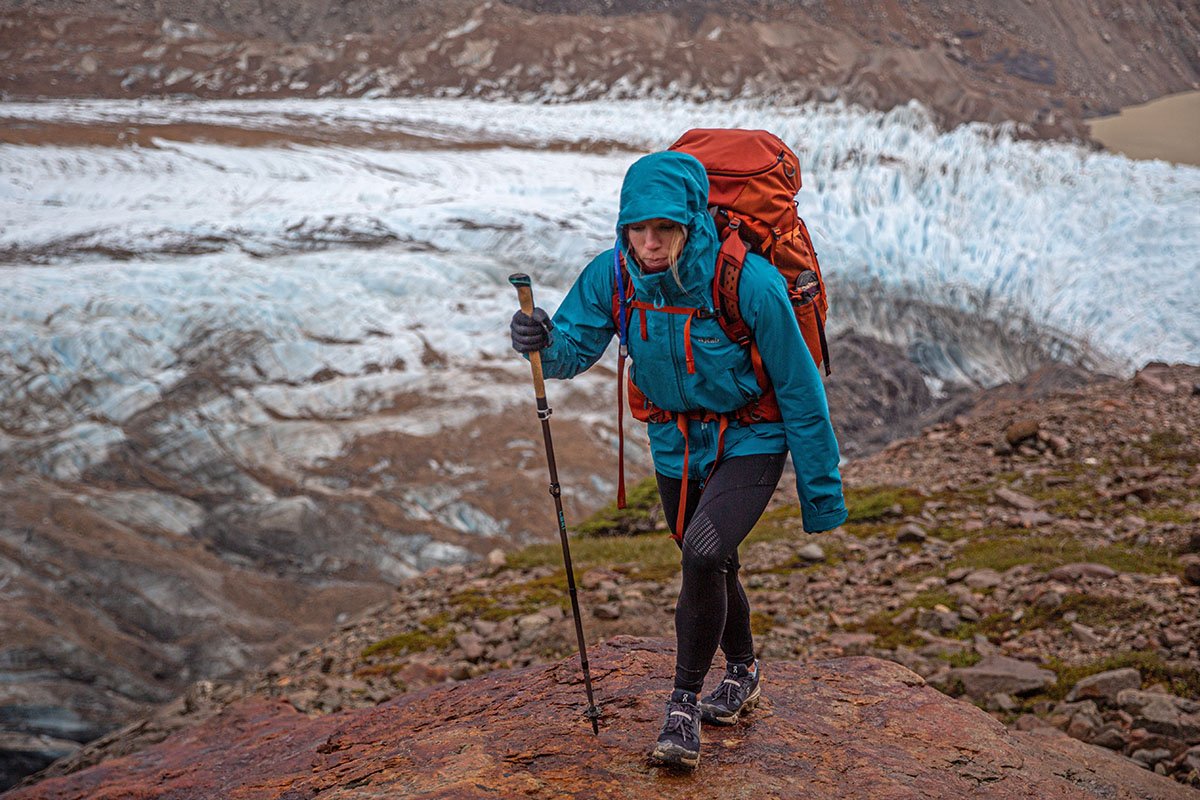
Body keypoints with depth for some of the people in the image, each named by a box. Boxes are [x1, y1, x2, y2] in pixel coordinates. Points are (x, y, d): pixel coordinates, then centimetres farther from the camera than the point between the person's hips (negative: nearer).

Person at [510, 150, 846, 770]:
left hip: (750, 439, -5)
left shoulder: (750, 283, -28)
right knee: (707, 565, 20)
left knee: (704, 553, -25)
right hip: (676, 441, 5)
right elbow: (575, 347, -13)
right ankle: (743, 673, 47)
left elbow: (798, 388, -20)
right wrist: (544, 342, -39)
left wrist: (821, 489, -13)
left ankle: (684, 705, -7)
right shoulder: (612, 275, -17)